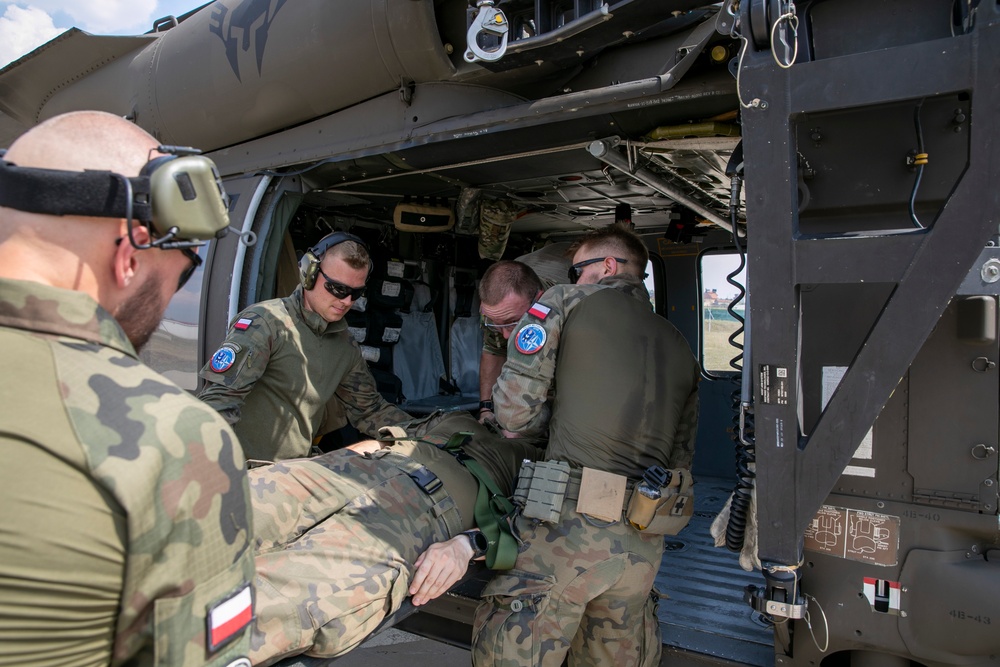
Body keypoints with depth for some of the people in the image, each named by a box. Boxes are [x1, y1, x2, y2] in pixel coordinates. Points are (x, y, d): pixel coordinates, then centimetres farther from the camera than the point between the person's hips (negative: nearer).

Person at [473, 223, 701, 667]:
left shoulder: (567, 301, 1)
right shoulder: (680, 349, 18)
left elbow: (514, 410, -4)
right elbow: (681, 458, 19)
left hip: (569, 527, -6)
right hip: (643, 544, 7)